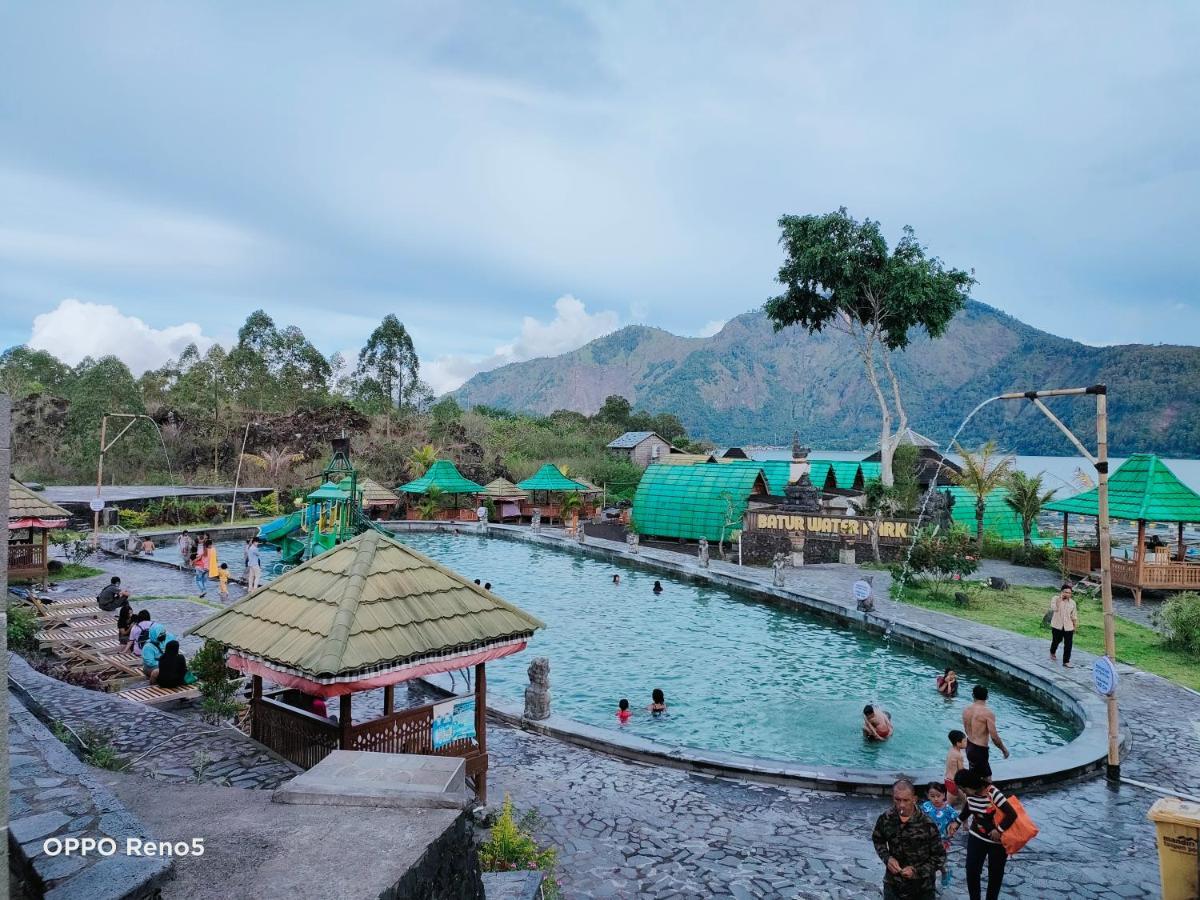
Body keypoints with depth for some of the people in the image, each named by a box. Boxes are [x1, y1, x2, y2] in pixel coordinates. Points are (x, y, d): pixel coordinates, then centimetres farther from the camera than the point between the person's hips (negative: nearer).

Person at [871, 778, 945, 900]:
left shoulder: (927, 825, -20)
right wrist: (887, 858, -9)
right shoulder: (885, 819, -12)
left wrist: (917, 871, -19)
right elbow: (877, 840, 8)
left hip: (922, 890, -2)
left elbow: (939, 857, -9)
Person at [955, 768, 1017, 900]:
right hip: (976, 837, 5)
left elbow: (1012, 814, -26)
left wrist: (999, 830, -23)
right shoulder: (969, 793, -10)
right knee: (971, 871, 2)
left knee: (995, 873, 13)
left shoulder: (993, 793, -30)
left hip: (996, 841, -5)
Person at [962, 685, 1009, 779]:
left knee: (987, 774, 24)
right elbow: (994, 737, -20)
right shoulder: (988, 713, -19)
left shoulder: (966, 710, 1)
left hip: (969, 747, 7)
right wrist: (1004, 749, -3)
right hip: (980, 750, -7)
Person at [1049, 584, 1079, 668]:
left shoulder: (1072, 602, 3)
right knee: (1056, 641, 15)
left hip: (1068, 627, 2)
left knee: (1068, 644, -3)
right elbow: (1054, 608, -27)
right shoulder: (1056, 598, -8)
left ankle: (1066, 662, 4)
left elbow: (1074, 615, 12)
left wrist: (1075, 625, 11)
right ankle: (1052, 653, 44)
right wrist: (1060, 599, -28)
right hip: (1057, 626, -2)